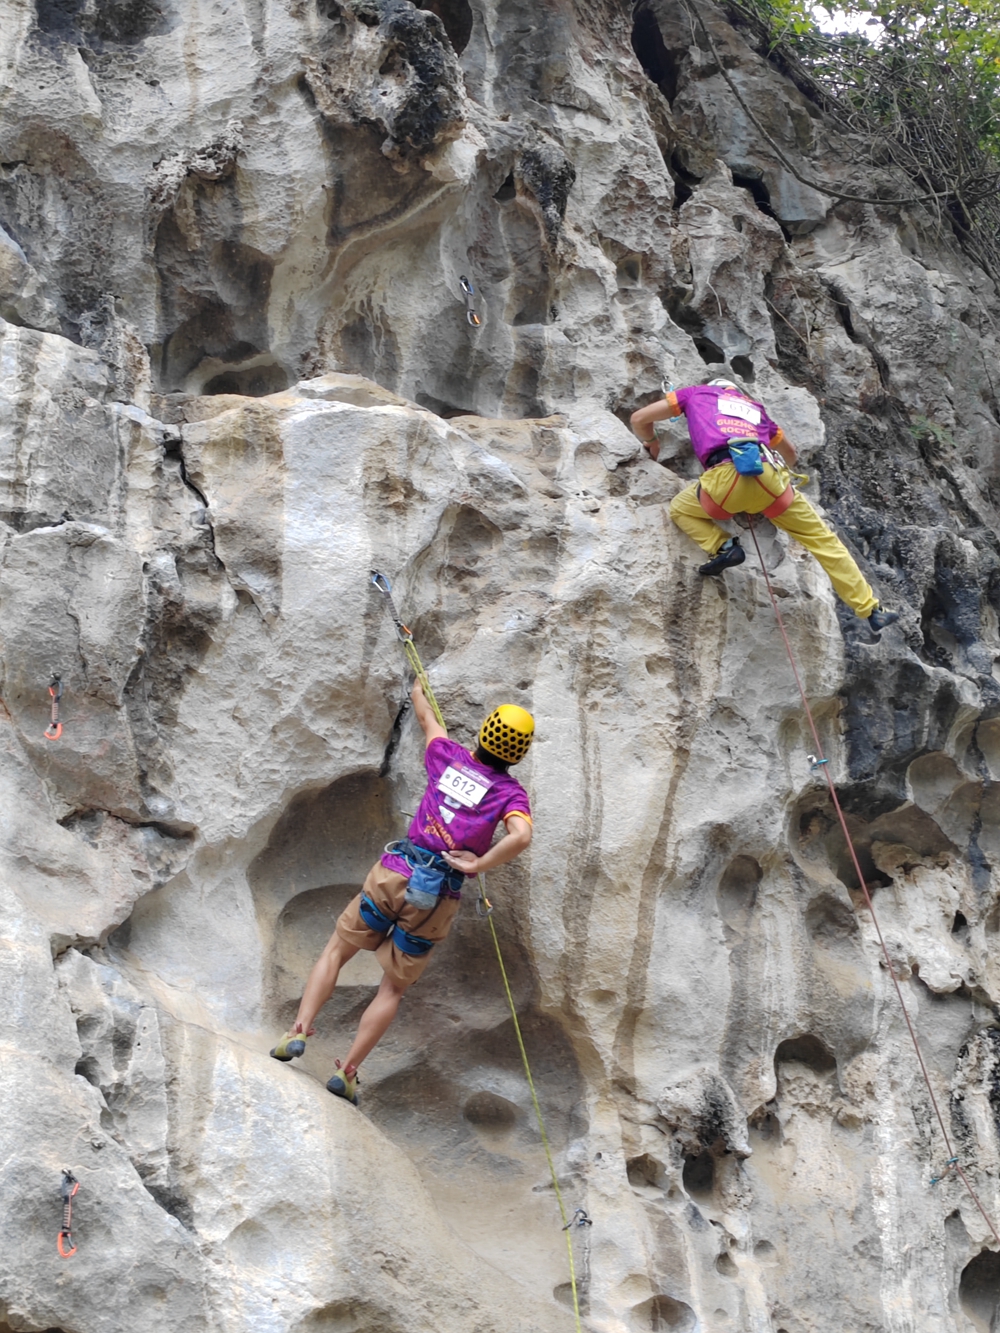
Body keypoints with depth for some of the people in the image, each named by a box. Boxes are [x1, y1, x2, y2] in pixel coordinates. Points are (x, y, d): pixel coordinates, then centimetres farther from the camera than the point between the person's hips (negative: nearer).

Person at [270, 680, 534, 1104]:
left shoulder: (449, 757, 9)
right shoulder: (511, 792, 1)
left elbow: (427, 719, 31)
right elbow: (520, 836, -21)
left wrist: (418, 690, 52)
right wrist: (477, 865, -9)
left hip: (395, 874, 1)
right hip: (438, 898, -1)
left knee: (337, 950, 18)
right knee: (394, 988, 14)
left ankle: (298, 1031, 2)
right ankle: (347, 1070, 8)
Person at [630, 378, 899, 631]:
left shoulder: (697, 393, 31)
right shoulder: (753, 407, 39)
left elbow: (639, 419, 30)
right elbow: (790, 452, 52)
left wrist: (651, 443, 51)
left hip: (724, 477, -3)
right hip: (766, 474, 3)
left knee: (680, 508, 28)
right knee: (822, 539, 14)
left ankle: (723, 547, 1)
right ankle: (871, 611, 10)